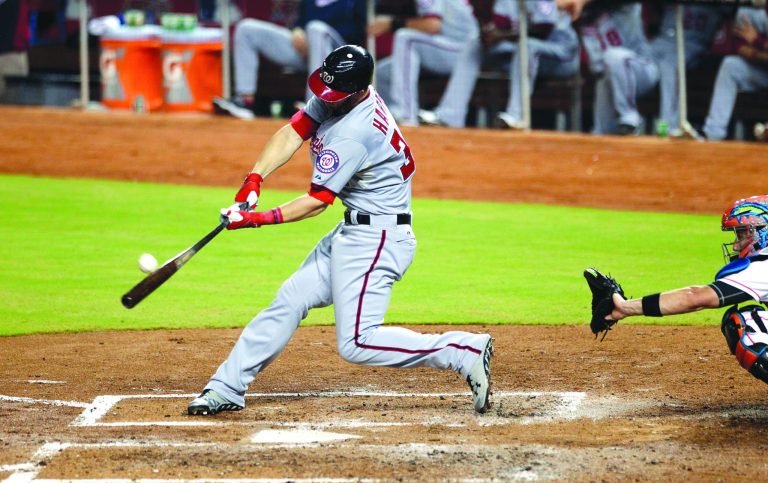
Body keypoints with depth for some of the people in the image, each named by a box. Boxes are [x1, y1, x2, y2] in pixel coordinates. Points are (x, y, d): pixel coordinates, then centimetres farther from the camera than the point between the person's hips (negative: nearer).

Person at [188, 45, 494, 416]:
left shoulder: (353, 135, -25)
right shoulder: (332, 97, 1)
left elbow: (316, 201, -20)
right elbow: (291, 133, 2)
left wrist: (259, 219, -17)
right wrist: (253, 181, -11)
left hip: (377, 239, -10)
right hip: (353, 233, 10)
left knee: (356, 344, -14)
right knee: (290, 300, 12)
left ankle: (466, 352, -15)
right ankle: (226, 388, 21)